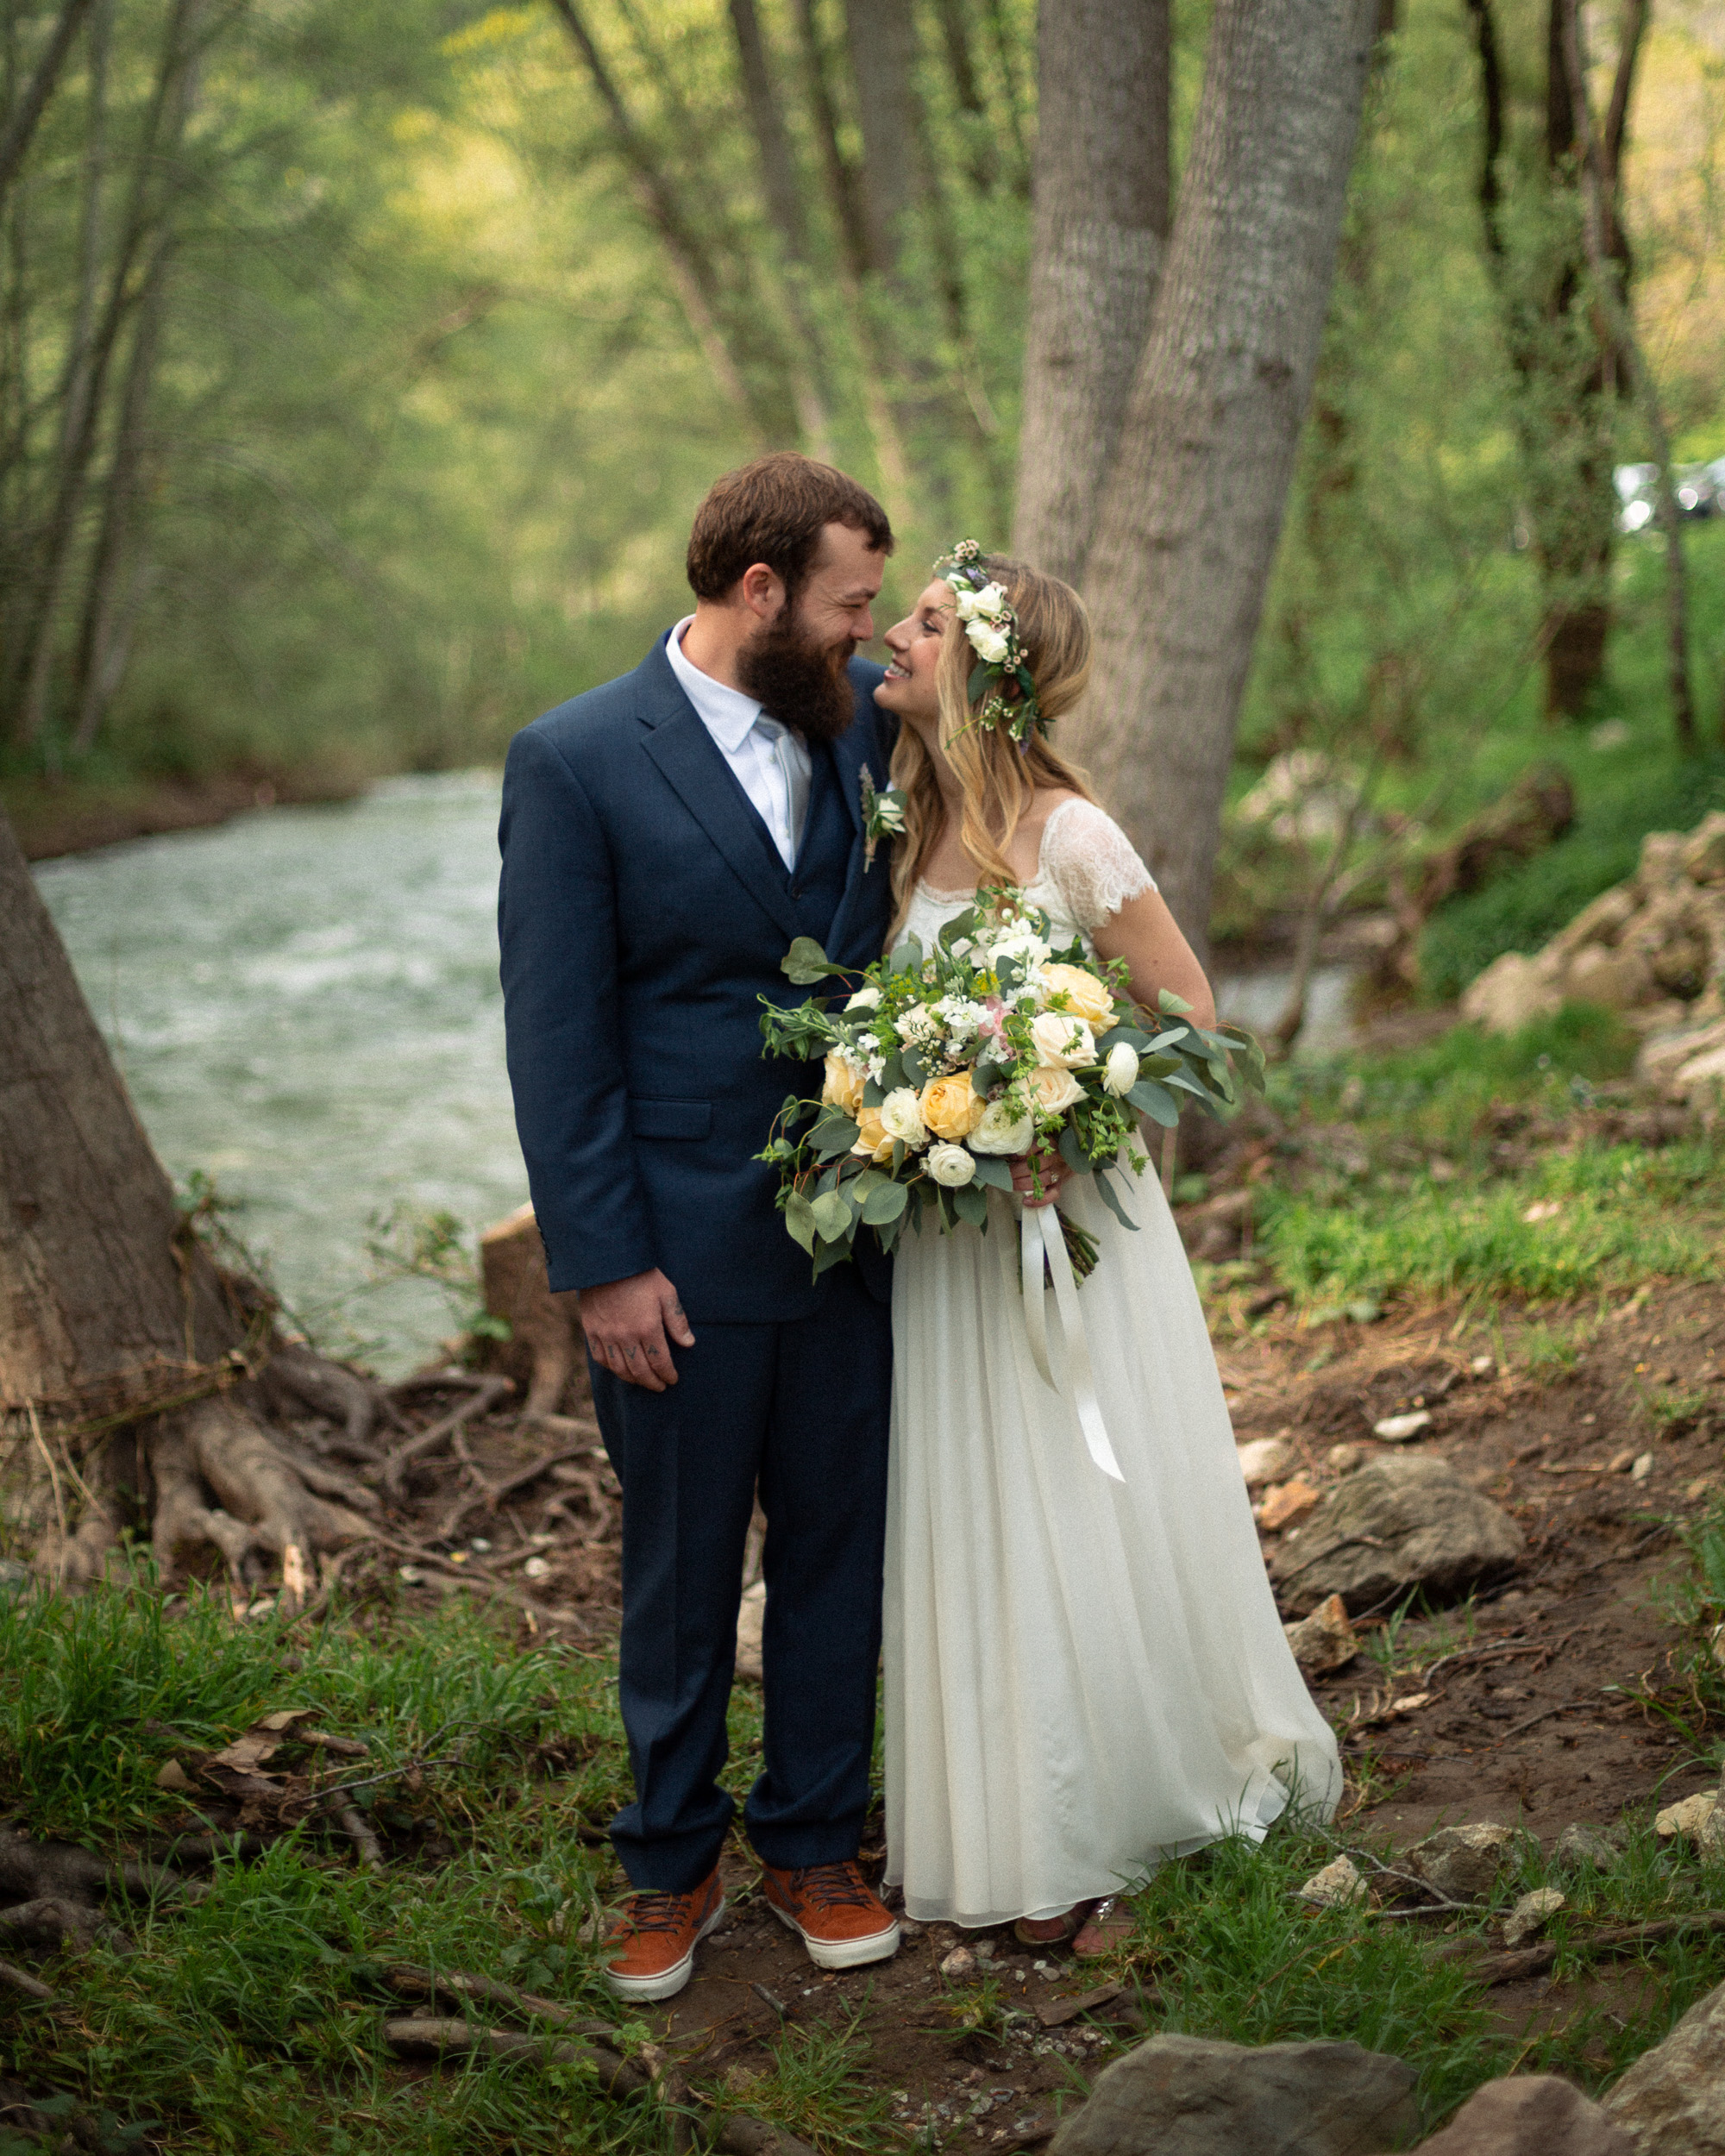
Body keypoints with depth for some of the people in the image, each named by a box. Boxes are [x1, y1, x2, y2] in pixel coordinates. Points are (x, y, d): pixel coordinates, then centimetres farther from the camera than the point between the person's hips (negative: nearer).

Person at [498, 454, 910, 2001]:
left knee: (838, 1551, 13)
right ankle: (671, 1867, 29)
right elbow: (556, 1038, -10)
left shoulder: (866, 717, 2)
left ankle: (814, 1843, 31)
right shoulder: (576, 762, -11)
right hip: (680, 1248, -4)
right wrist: (602, 1264, -13)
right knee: (681, 1572, 11)